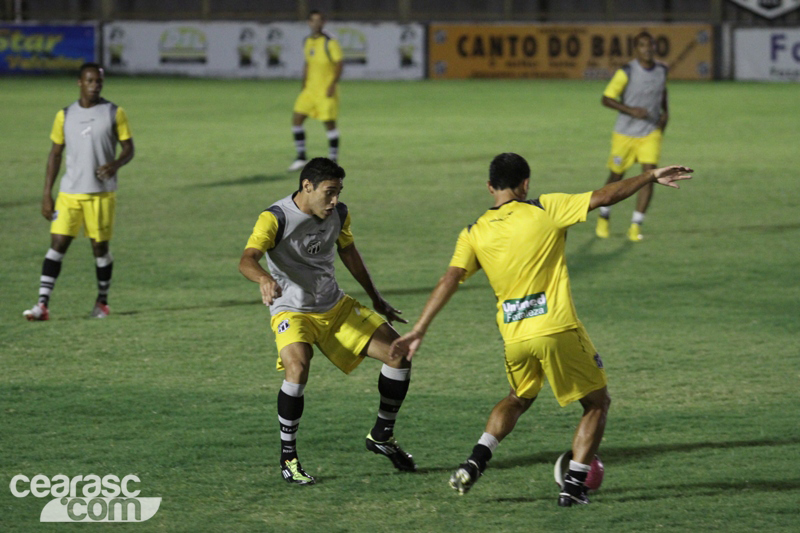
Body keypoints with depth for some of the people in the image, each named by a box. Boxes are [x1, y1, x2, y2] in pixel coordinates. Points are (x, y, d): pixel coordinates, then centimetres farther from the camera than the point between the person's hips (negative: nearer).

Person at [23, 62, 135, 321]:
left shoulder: (114, 113, 1)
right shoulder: (65, 116, 6)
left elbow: (128, 148, 4)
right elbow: (55, 154, 11)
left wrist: (115, 164, -20)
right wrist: (47, 193, 6)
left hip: (102, 193, -1)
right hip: (70, 193, 1)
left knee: (100, 247, 5)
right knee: (57, 244, -7)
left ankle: (102, 302, 23)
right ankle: (42, 305, -11)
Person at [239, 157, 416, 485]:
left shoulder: (338, 214, 0)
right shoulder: (275, 218, -19)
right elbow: (247, 260, -32)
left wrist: (376, 299, 25)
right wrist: (264, 278, -56)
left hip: (336, 307, 6)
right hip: (292, 312, -6)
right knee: (297, 369, -34)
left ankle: (382, 436, 17)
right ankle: (288, 456, -16)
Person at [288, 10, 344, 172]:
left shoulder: (330, 43, -10)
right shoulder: (307, 42, 11)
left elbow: (339, 63, -13)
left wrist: (333, 84, -21)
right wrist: (304, 85, 18)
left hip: (327, 91, -7)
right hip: (310, 89, 7)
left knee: (329, 123, -5)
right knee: (296, 119, -1)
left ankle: (333, 161, 4)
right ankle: (301, 157, 8)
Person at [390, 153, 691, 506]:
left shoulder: (474, 234, 6)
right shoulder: (545, 210, -2)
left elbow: (449, 281, -3)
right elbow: (604, 197, -3)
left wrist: (419, 331, -4)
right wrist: (652, 177, 7)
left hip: (515, 338, 4)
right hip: (558, 331, -4)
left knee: (519, 399, 30)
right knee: (597, 403, 14)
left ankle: (475, 462, 9)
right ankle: (575, 485, 4)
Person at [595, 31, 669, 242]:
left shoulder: (661, 70, 0)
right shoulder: (626, 73, -16)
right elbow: (606, 98, -14)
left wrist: (664, 112, 9)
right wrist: (631, 110, -25)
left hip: (651, 133, 3)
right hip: (625, 134, -3)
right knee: (616, 177, 10)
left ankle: (635, 226, -5)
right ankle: (604, 217, 35)